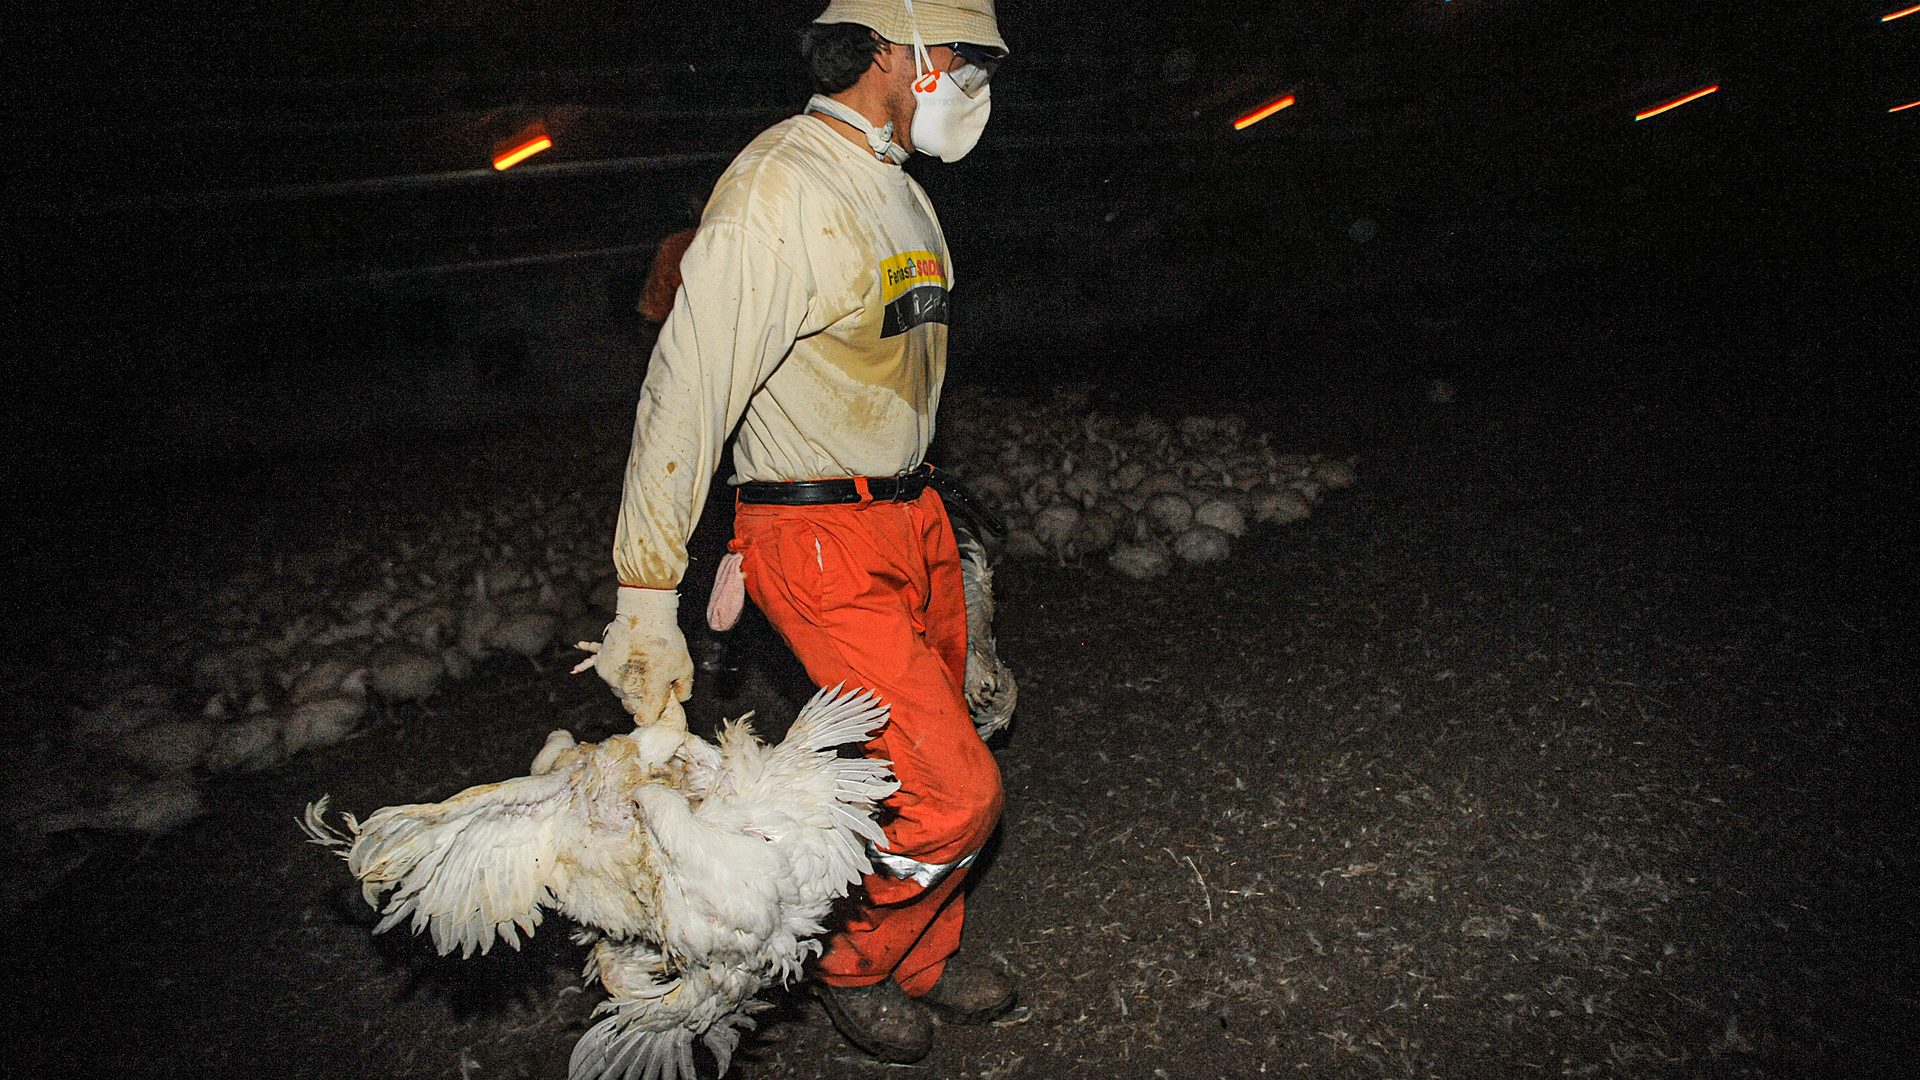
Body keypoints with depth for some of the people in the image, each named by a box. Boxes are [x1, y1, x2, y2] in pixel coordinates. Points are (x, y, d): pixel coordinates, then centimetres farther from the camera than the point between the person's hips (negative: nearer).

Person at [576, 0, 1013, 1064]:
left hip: (914, 521, 9)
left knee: (930, 765, 16)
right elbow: (687, 387, -20)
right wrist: (648, 601, -19)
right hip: (824, 548, -8)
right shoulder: (781, 185, -16)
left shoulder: (898, 190, 14)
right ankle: (850, 965, 22)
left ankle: (923, 958, 40)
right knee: (955, 792, -6)